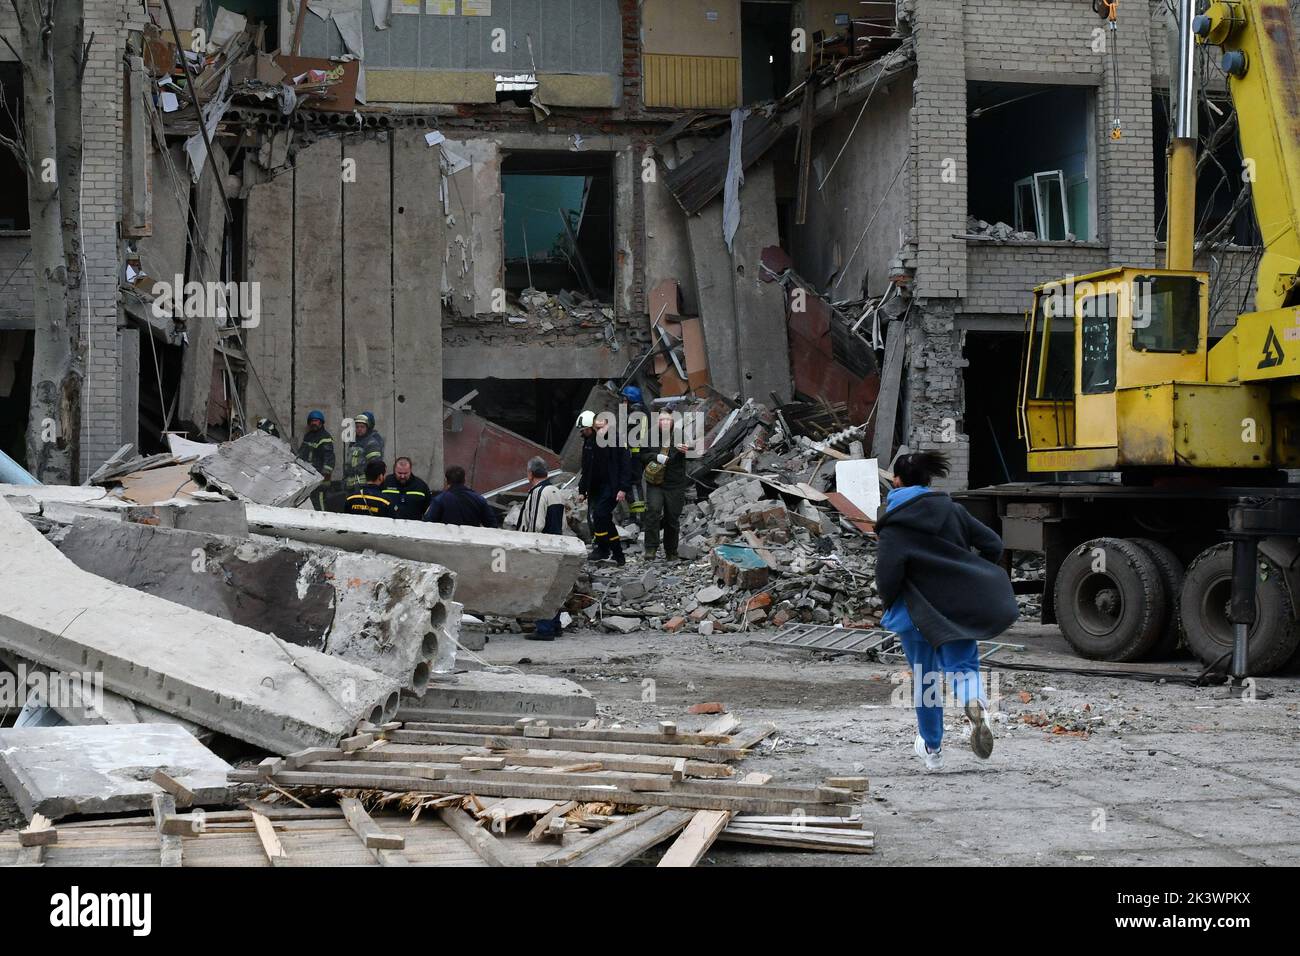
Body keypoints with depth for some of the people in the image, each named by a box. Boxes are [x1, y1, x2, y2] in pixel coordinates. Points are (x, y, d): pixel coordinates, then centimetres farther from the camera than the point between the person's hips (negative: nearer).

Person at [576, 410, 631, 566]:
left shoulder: (616, 440, -11)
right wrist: (582, 490, 16)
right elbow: (586, 469, 17)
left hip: (612, 487, -7)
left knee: (600, 514, -18)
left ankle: (603, 549, -5)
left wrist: (623, 488, -19)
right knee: (605, 519, 8)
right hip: (596, 487, 7)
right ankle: (618, 556, 16)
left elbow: (626, 464, -13)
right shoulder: (589, 442, 9)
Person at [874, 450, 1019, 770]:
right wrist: (974, 578, 17)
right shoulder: (951, 509, 3)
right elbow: (993, 545, 4)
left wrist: (888, 603, 0)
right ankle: (975, 702, -28)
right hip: (960, 605, 2)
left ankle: (932, 749, 27)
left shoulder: (893, 525, -10)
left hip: (919, 611, -2)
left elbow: (887, 575, -20)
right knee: (962, 666, 8)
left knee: (925, 678, 14)